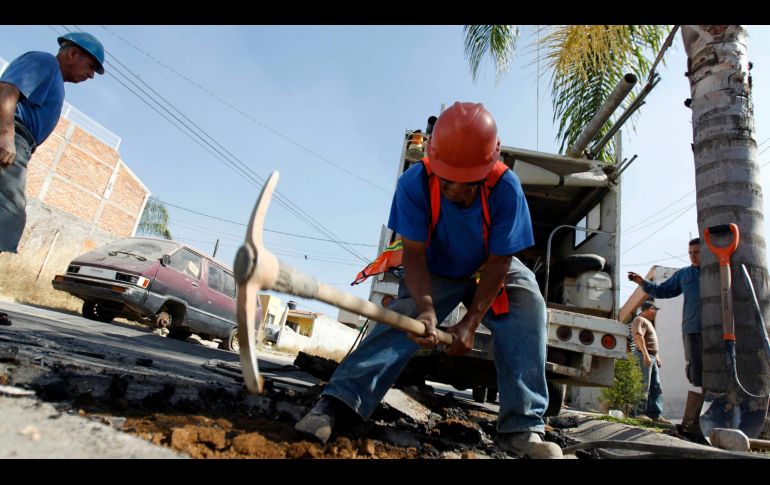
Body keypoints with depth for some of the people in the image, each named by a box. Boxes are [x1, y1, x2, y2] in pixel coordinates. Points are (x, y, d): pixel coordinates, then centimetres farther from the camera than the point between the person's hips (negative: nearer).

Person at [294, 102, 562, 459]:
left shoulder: (506, 187, -29)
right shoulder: (415, 183, -29)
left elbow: (499, 262, -23)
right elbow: (414, 255, -25)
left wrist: (470, 322, -28)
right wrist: (426, 308, -43)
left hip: (491, 270, 1)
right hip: (435, 271, 0)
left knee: (528, 306, -23)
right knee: (404, 315, -25)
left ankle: (522, 427, -20)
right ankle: (339, 402, -28)